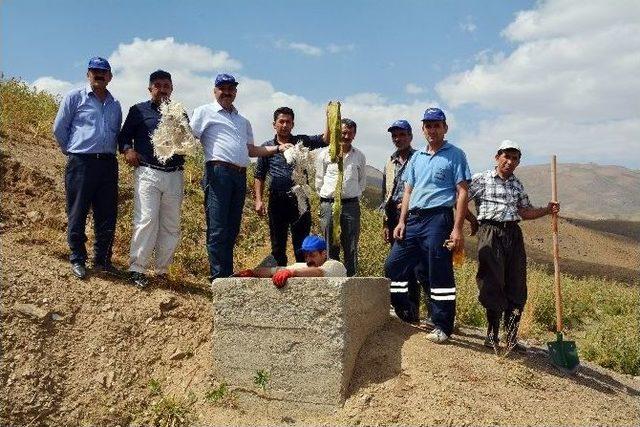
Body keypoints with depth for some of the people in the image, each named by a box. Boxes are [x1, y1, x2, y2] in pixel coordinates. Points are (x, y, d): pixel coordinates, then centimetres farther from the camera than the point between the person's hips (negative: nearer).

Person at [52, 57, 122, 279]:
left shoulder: (115, 104, 14)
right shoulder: (75, 97, 2)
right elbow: (59, 129, 4)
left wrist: (109, 152, 13)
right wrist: (71, 151, 8)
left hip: (108, 163, 4)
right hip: (81, 163, -4)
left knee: (107, 215, 5)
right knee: (77, 213, 1)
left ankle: (102, 259, 17)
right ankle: (77, 259, 13)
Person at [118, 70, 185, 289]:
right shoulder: (138, 111, 10)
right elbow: (124, 135, 11)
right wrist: (127, 149, -9)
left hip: (174, 175, 3)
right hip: (148, 173, -3)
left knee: (171, 225, 4)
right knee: (147, 220, -13)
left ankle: (162, 270, 14)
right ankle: (137, 269, -5)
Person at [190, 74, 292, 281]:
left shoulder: (243, 121, 27)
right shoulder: (205, 112, 8)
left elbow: (251, 150, 26)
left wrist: (278, 148, 16)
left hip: (240, 176, 6)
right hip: (218, 172, -6)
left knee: (232, 229, 8)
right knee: (218, 229, -9)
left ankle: (228, 275, 14)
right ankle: (219, 277, -6)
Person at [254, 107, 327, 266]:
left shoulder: (302, 141, 8)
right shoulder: (267, 147, 8)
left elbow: (325, 139, -4)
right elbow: (259, 176, 7)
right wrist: (258, 200, -4)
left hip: (299, 200, 0)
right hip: (277, 201, 1)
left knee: (302, 245, 3)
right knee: (278, 246, 8)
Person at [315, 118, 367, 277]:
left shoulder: (360, 156, 11)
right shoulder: (324, 154, 5)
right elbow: (319, 180, 10)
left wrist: (354, 196, 12)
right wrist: (326, 197, 6)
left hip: (351, 205, 1)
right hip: (329, 204, -1)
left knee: (351, 249, 3)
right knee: (331, 247, 1)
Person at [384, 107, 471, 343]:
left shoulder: (455, 155, 2)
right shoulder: (417, 157, 19)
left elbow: (462, 193, -4)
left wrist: (457, 228, -12)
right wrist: (401, 222, 8)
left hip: (438, 219, -6)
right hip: (413, 218, 7)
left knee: (440, 275, -3)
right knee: (393, 265, 6)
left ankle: (442, 326, 8)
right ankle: (405, 314, 23)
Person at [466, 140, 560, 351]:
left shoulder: (517, 185, 18)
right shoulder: (481, 179, -1)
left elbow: (525, 211, 16)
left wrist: (547, 210, 1)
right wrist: (474, 221, 0)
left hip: (514, 235, 6)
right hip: (490, 233, -6)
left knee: (517, 288, 4)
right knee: (493, 286, -4)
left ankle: (511, 339, 14)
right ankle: (492, 336, 10)